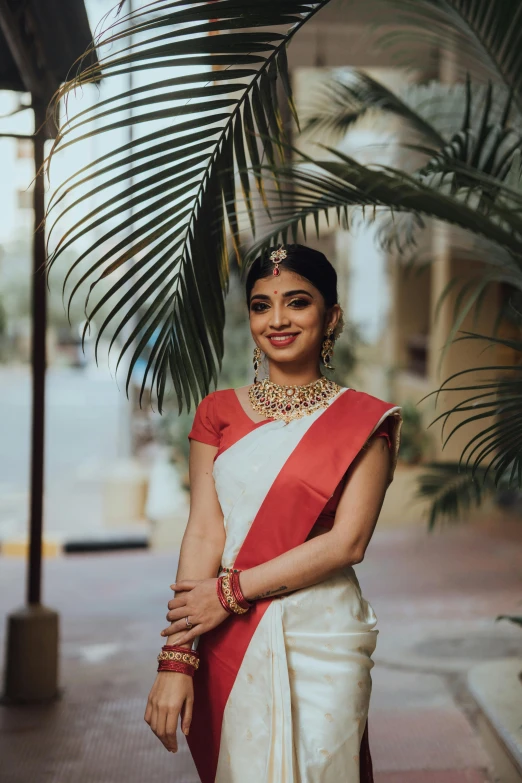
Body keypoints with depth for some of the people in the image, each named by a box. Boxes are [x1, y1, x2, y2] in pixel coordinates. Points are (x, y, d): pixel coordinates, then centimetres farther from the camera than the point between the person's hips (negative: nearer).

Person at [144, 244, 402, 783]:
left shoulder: (363, 420, 0)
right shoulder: (218, 412, 7)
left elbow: (348, 542, -9)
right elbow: (204, 532, -1)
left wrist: (230, 590, -12)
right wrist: (176, 658, -11)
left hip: (322, 637, -2)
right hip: (230, 638, 2)